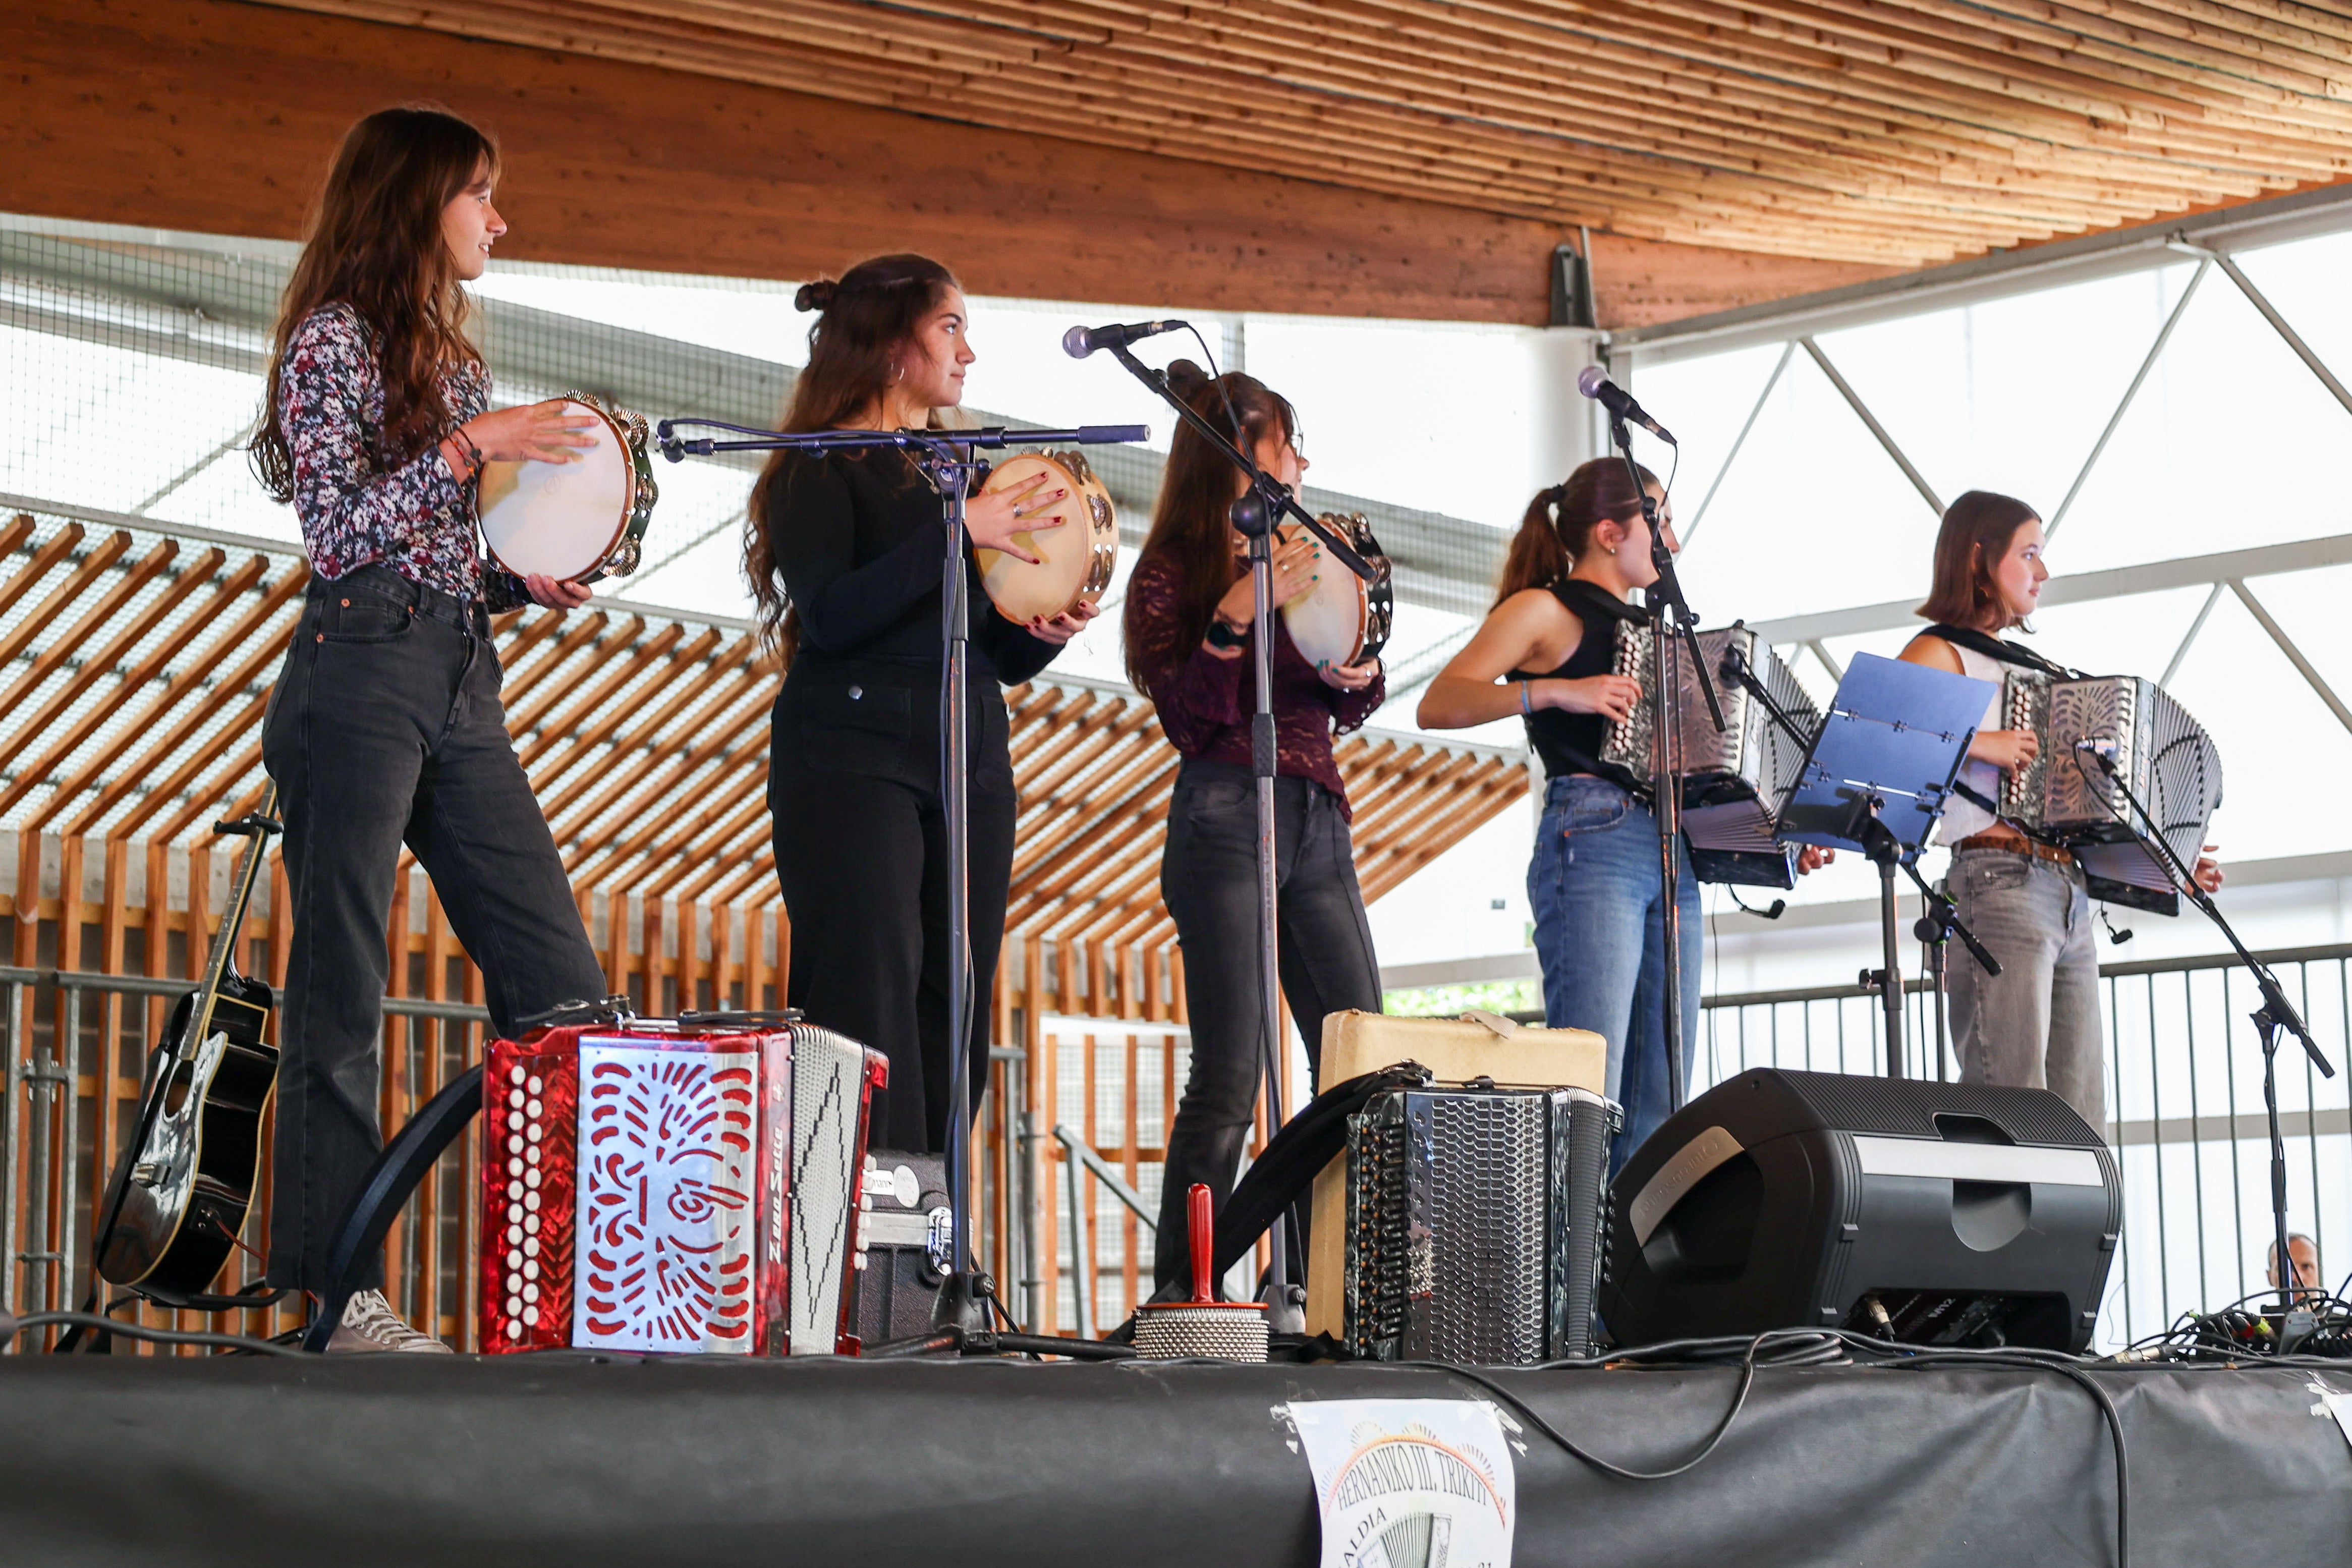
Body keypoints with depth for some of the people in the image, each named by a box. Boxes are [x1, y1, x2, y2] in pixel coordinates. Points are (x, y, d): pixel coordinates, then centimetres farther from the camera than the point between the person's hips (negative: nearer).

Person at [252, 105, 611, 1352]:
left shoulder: (448, 355, 21)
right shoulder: (334, 337, -3)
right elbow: (337, 534, -13)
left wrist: (526, 582, 6)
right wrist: (470, 445, -16)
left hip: (463, 684, 8)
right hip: (361, 675, -8)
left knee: (557, 979, 1)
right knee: (343, 991, -6)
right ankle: (334, 1286, -2)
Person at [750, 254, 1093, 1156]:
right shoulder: (824, 466, 1)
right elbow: (830, 615, -16)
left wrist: (1049, 631, -3)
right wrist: (958, 533, -18)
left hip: (971, 765, 7)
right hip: (854, 754, -7)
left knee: (954, 1020, 2)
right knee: (870, 1006, -12)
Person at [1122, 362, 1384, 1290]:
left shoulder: (1298, 558, 18)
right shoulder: (1171, 576, 1)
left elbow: (1346, 711, 23)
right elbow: (1192, 722, -9)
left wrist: (1359, 675, 1)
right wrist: (1235, 617, -19)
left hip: (1317, 820, 7)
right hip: (1227, 817, -7)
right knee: (1230, 1079, -11)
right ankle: (1181, 1292, -6)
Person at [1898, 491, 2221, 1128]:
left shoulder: (2037, 670, 26)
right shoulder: (1943, 653, 2)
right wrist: (1976, 742, -19)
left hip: (2073, 903, 8)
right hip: (2000, 886, -8)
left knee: (2080, 1124, 2)